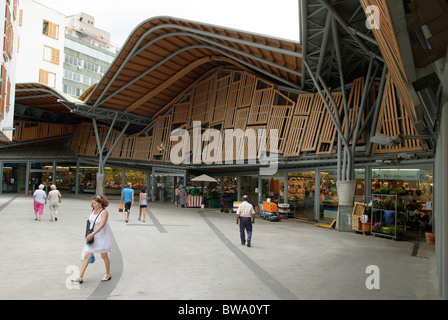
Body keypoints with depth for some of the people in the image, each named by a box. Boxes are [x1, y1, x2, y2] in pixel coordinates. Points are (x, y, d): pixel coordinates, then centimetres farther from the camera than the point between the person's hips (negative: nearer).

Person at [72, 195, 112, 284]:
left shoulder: (104, 212, -18)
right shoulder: (93, 210, 3)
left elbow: (102, 225, -29)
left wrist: (92, 234, -39)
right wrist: (88, 234, 10)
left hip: (101, 238, -6)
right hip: (92, 238, 6)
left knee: (104, 257, 9)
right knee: (86, 257, 4)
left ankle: (108, 274, 27)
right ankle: (80, 277, 10)